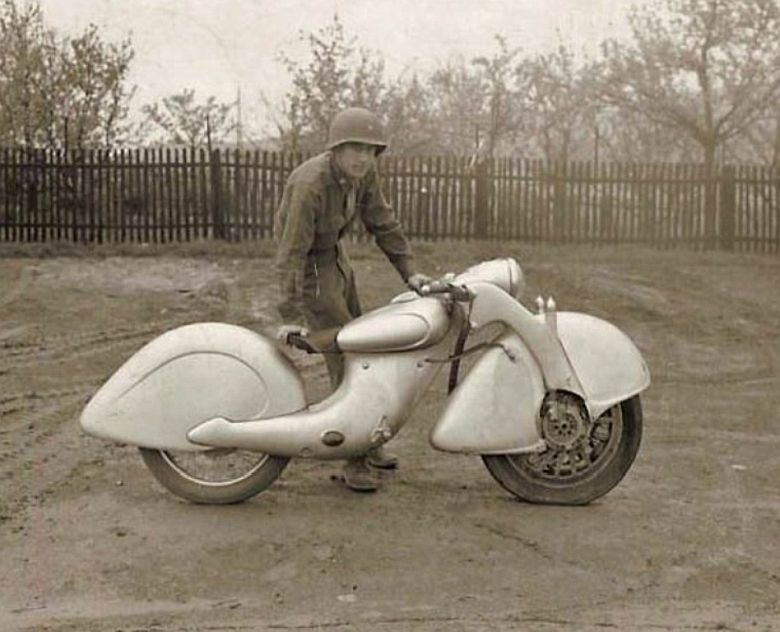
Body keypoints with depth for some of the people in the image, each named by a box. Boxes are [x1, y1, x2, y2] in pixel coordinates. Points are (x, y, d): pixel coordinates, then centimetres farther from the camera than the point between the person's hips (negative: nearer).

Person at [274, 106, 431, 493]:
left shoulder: (364, 174, -8)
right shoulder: (311, 184, -31)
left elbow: (383, 224, 3)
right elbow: (292, 252, -32)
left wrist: (408, 271, -3)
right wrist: (291, 316, -35)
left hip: (336, 256, 8)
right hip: (311, 266, -8)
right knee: (343, 358, -12)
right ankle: (354, 459, -5)